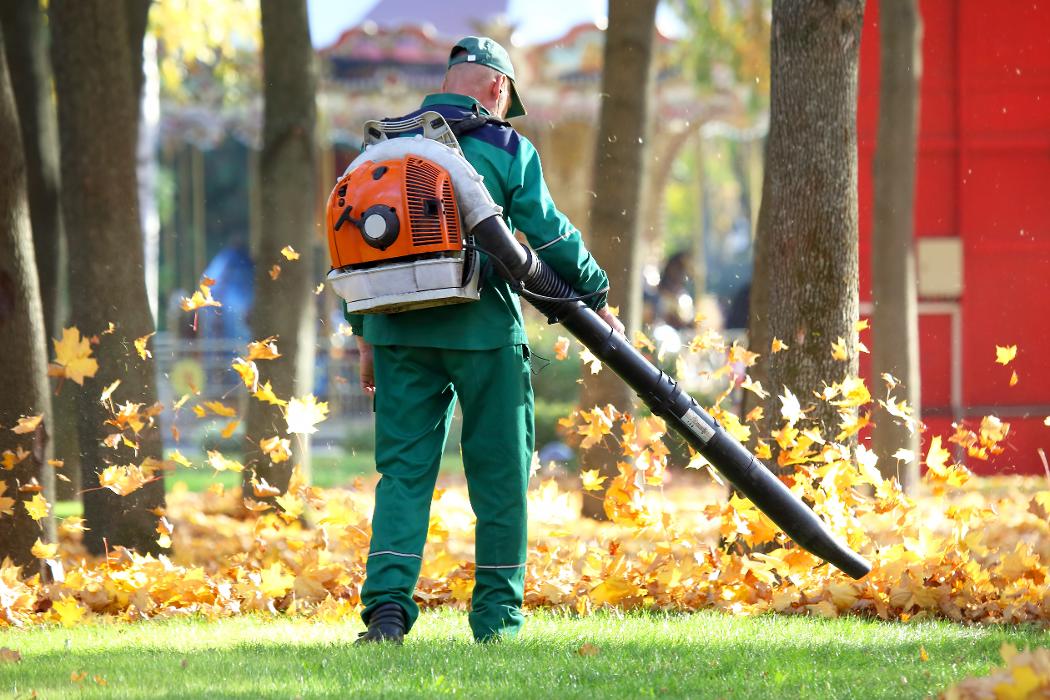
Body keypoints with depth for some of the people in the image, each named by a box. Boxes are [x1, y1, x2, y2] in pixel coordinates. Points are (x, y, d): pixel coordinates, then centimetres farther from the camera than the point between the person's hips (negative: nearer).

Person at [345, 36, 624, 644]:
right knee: (499, 473, 7)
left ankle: (388, 603, -13)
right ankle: (498, 615, 10)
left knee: (403, 468, 3)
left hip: (398, 327, 3)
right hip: (480, 326, -3)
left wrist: (365, 334, 18)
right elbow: (550, 235, 0)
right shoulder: (505, 148, -1)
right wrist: (597, 297, 14)